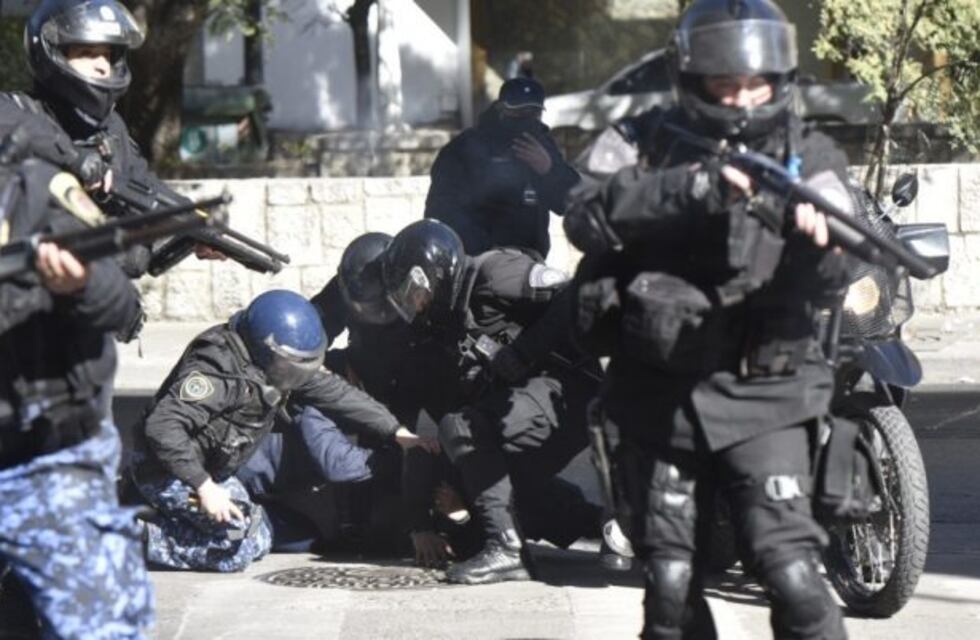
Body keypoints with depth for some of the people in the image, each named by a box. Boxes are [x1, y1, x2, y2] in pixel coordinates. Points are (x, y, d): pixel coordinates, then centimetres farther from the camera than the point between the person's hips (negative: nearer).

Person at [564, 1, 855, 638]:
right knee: (672, 585, 7)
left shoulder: (810, 157, 3)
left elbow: (825, 286, -9)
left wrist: (815, 242, -33)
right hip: (659, 396, 2)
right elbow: (587, 219, -14)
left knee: (790, 570, -16)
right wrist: (690, 187, -27)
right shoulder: (662, 151, 4)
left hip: (762, 397, -2)